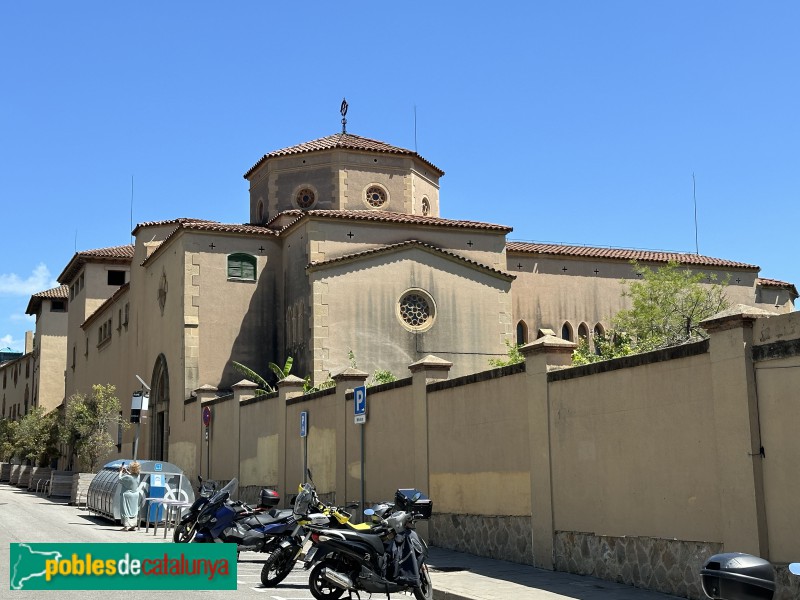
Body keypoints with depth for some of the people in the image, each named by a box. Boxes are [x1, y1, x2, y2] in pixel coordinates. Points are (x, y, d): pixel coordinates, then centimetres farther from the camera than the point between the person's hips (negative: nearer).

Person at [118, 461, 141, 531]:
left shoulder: (128, 477, -23)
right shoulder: (137, 476, -2)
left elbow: (120, 479, -9)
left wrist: (121, 471, 2)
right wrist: (126, 471, 16)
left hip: (127, 495, -7)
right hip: (135, 495, 7)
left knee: (126, 510, 0)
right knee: (134, 510, 13)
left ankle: (126, 526, -3)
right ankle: (133, 526, 17)